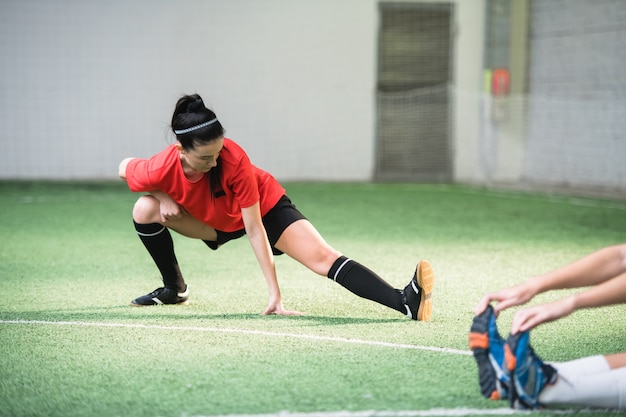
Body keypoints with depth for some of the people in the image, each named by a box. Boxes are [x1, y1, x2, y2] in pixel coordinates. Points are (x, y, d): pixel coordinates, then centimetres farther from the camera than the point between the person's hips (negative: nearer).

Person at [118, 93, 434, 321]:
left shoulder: (234, 160, -37)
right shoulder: (160, 170, -30)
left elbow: (255, 229, -32)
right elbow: (125, 168, -3)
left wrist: (275, 294, -33)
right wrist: (163, 196, -20)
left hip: (264, 208, -3)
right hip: (215, 221, 4)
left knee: (323, 258, -26)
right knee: (146, 210, -19)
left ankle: (406, 303, -39)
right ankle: (175, 289, 5)